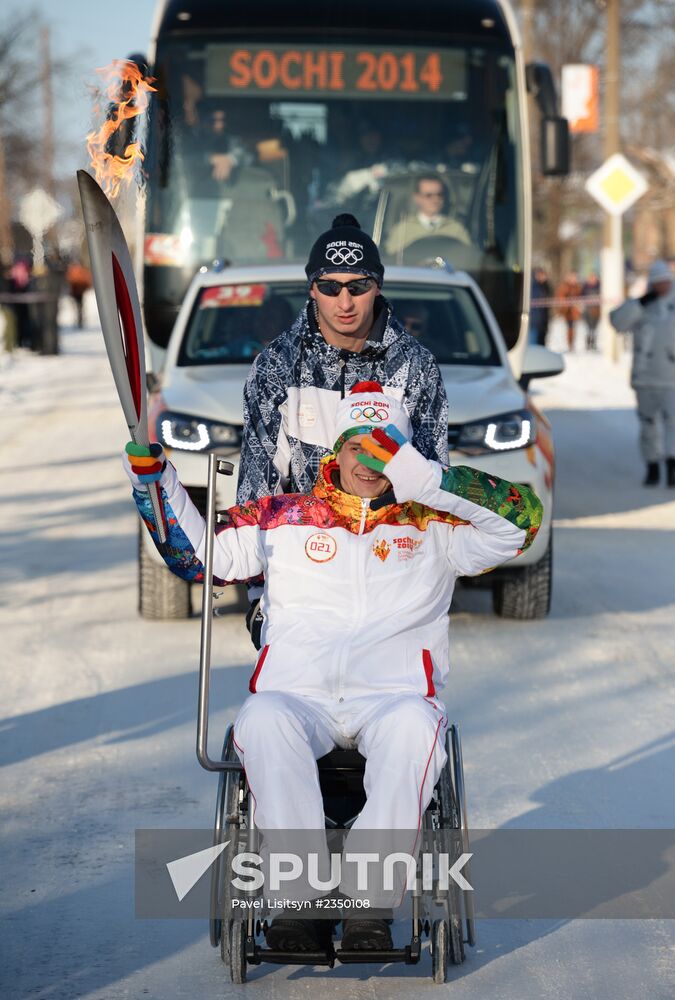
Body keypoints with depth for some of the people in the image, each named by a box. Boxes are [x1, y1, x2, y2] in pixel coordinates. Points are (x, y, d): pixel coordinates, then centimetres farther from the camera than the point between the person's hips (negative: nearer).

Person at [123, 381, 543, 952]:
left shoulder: (433, 526, 19)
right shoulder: (284, 518, 23)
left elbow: (522, 516, 4)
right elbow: (195, 552, 24)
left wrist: (423, 477, -5)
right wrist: (153, 476, 12)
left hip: (394, 695, -1)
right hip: (297, 694, 1)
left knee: (413, 727, -38)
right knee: (263, 721, -36)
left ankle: (370, 903, -36)